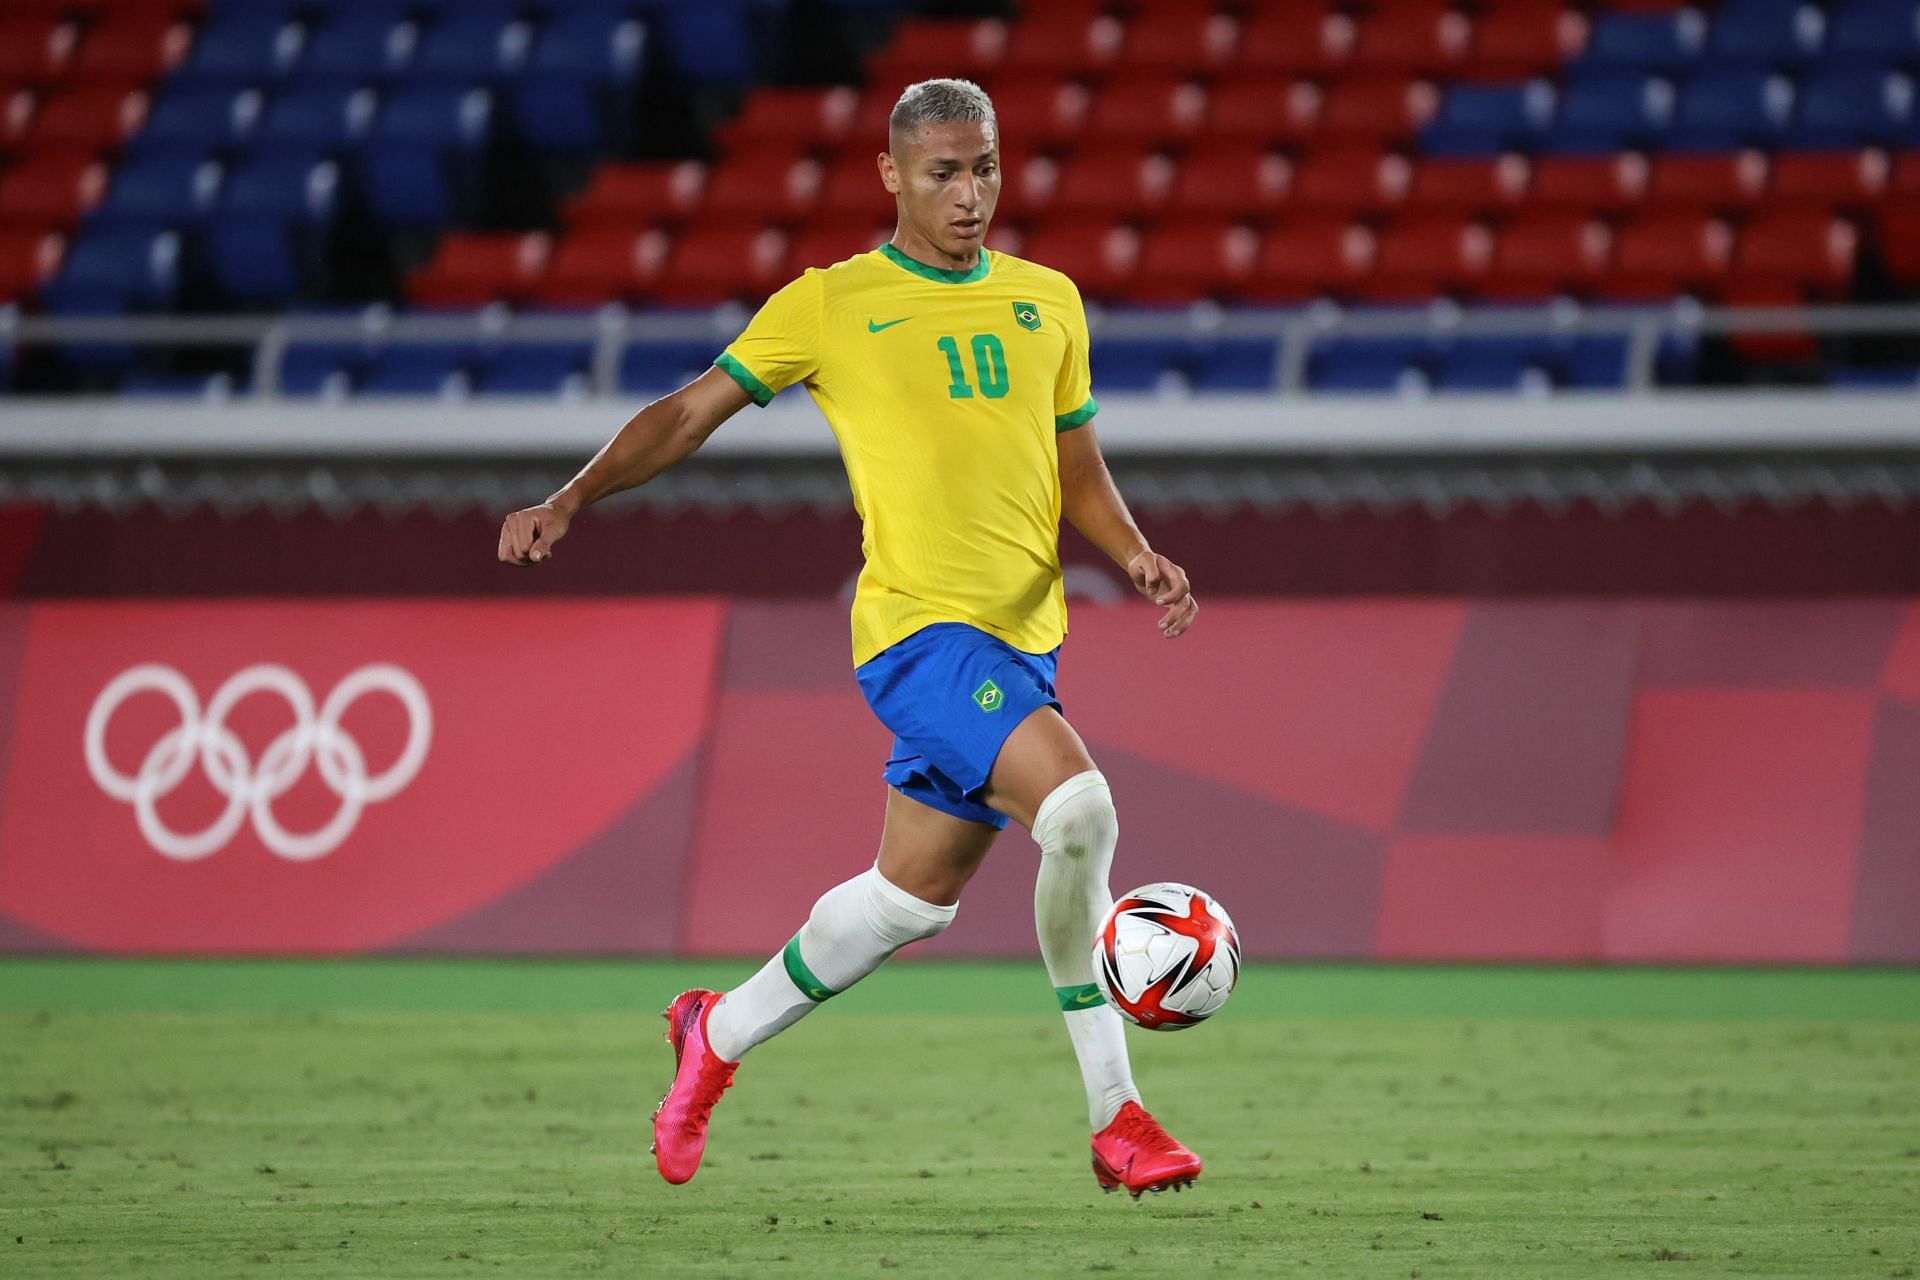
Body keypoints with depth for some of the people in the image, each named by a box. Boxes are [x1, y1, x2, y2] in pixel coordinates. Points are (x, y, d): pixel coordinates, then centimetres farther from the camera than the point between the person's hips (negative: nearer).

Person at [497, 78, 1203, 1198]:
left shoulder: (1048, 301, 15)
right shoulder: (832, 305, 1)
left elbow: (1079, 476, 21)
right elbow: (691, 412, 5)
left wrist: (1138, 555, 1)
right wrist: (573, 500, -7)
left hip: (1022, 637, 6)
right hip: (919, 625, -6)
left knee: (916, 895, 11)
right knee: (1077, 806, -26)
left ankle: (720, 1033, 34)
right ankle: (1116, 1118, -14)